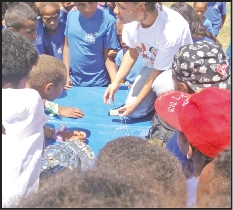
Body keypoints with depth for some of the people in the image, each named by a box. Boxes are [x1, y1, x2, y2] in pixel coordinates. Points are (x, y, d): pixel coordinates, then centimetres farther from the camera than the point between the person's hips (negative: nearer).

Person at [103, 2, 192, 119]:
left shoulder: (170, 32, -39)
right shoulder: (131, 18, -22)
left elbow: (158, 72, -24)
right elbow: (132, 51, -2)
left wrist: (135, 103, -18)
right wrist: (116, 83, -7)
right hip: (153, 66, 5)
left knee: (161, 84, -38)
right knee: (134, 112, -6)